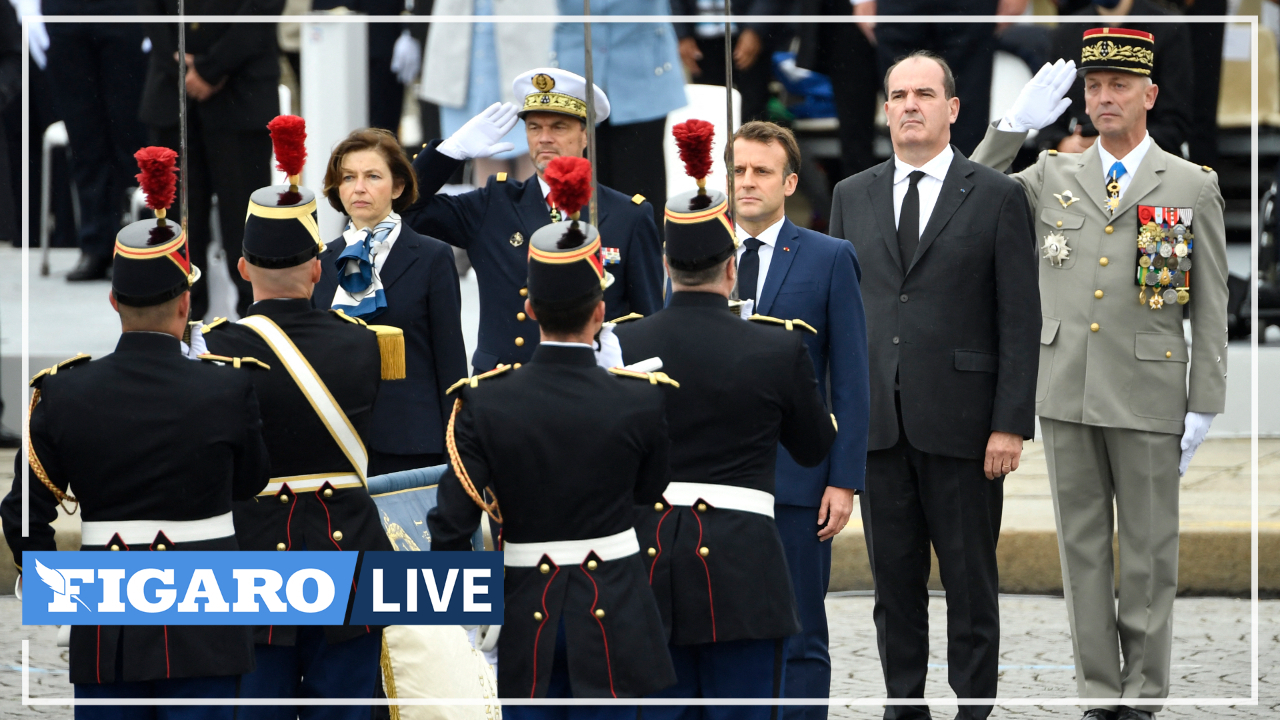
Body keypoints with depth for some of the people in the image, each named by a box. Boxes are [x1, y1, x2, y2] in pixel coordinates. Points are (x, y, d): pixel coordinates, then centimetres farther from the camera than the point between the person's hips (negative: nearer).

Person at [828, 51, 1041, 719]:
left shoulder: (995, 197, 0)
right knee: (893, 576, 7)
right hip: (876, 420, 3)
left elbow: (1020, 320, -3)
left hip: (960, 420, -3)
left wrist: (1011, 425, -9)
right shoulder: (853, 196, 12)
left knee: (970, 579, 2)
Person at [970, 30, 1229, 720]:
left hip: (1148, 396, -3)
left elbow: (1211, 306, 2)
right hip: (1067, 394, 3)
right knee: (1082, 546, 6)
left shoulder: (1193, 186, 2)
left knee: (1148, 552, 2)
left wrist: (1204, 405, -3)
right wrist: (1012, 127, 0)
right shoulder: (1052, 177, 9)